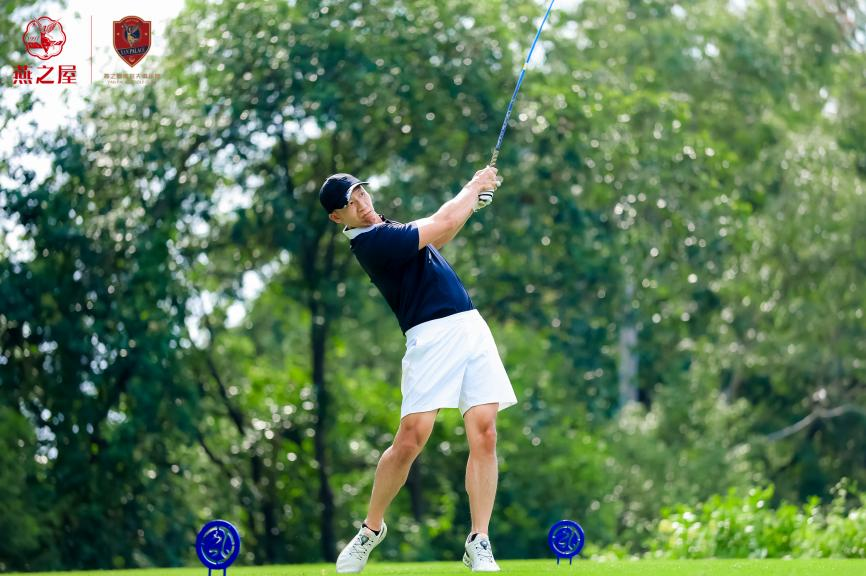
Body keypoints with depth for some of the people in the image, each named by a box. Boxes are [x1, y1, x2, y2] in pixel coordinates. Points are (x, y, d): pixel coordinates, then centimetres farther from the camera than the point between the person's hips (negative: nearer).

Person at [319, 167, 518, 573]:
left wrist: (471, 203, 15)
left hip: (470, 326, 8)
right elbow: (440, 225, -10)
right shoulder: (372, 243, -11)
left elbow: (435, 237, 31)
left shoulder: (383, 229, 19)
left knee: (484, 435, -6)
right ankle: (371, 529, 9)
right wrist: (473, 188, 6)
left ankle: (479, 543, -4)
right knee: (411, 439, -14)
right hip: (431, 336, -8)